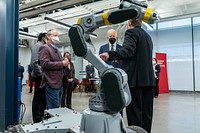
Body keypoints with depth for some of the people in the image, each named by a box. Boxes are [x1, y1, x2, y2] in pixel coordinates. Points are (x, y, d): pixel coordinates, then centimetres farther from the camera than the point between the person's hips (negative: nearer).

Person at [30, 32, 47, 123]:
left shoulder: (42, 47, 18)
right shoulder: (37, 45, -10)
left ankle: (41, 116, 27)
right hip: (40, 76, -9)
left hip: (43, 76, 9)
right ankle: (37, 119, 9)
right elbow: (34, 62, -20)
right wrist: (41, 74, -16)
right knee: (38, 97, -1)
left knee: (42, 97, 15)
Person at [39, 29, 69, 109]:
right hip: (52, 84, -9)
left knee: (57, 107, 16)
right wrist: (62, 63, -17)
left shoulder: (57, 49, 22)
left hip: (59, 83, 9)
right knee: (53, 109, -3)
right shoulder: (44, 48, -6)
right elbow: (45, 64, -20)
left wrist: (65, 62, 5)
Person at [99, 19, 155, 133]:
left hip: (135, 78, -8)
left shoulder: (131, 32, -2)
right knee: (146, 112, 10)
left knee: (134, 111, -4)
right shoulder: (147, 36, 23)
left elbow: (127, 50, -19)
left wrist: (109, 54, -33)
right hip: (148, 78, 8)